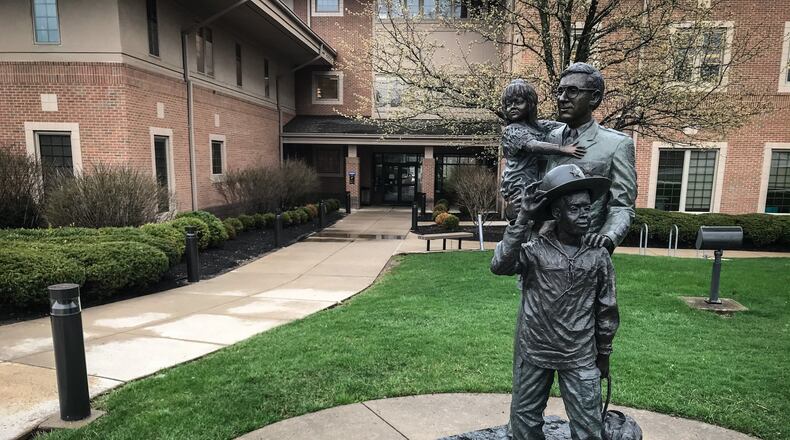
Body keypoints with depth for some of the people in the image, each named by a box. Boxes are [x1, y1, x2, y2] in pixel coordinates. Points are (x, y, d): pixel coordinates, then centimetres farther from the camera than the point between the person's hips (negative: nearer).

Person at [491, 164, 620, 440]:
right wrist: (523, 219, -30)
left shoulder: (598, 256, -5)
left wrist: (603, 355, 11)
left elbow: (607, 310, 4)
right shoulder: (534, 249, -12)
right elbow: (499, 266, -30)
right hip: (533, 354, -1)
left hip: (580, 358, 1)